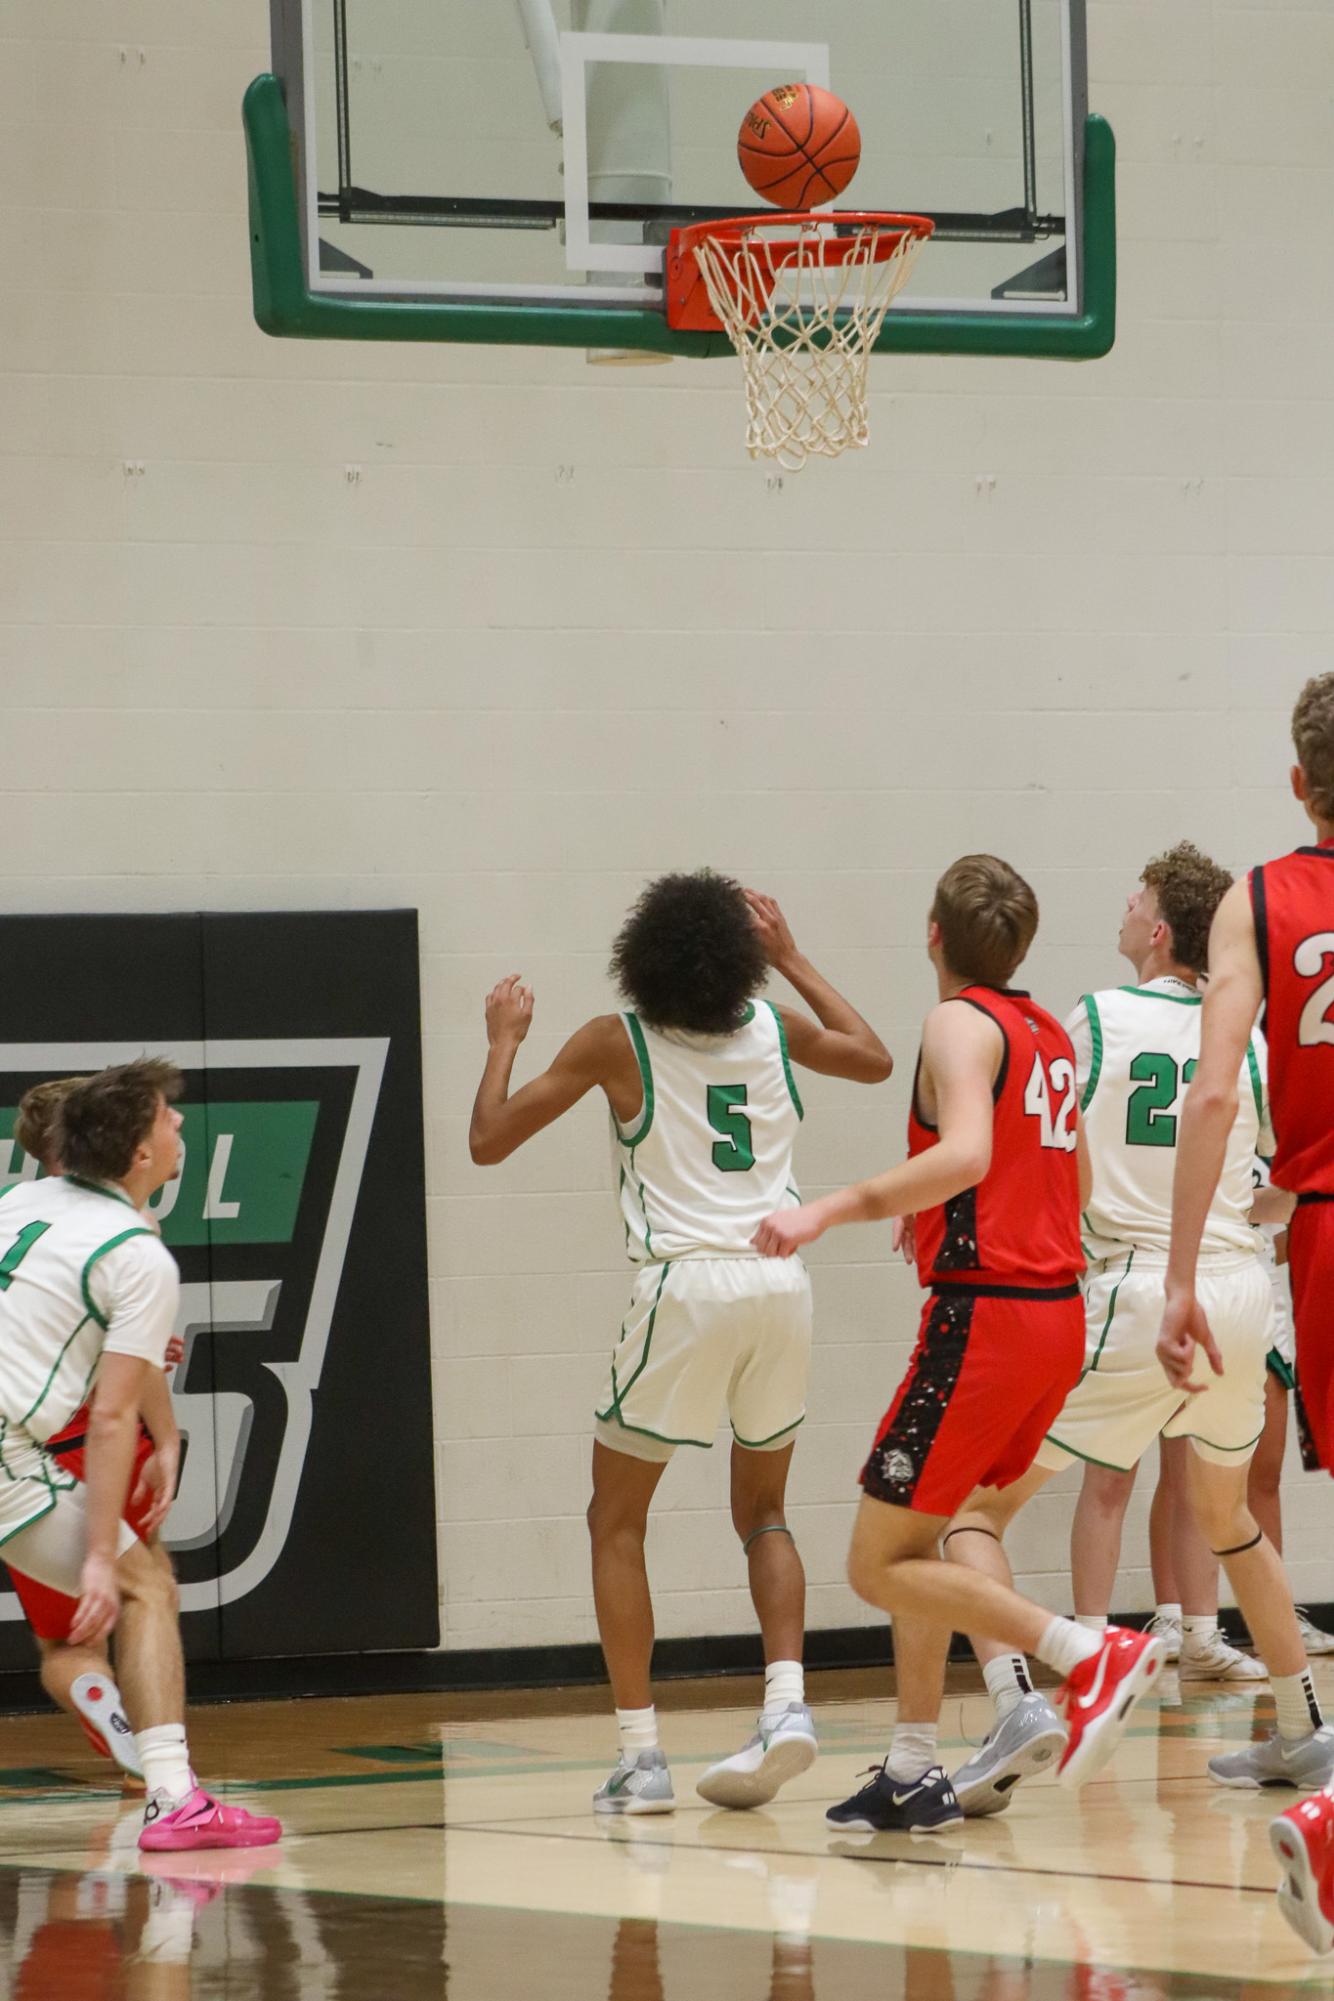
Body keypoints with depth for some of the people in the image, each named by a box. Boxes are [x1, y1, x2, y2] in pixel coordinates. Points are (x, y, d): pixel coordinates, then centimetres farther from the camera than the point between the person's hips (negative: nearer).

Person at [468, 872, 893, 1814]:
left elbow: (490, 1139, 4)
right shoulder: (772, 1028, 9)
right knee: (762, 1510, 21)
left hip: (687, 1286, -4)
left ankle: (640, 1753, 2)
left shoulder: (615, 1042, -1)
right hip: (781, 1283, 4)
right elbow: (876, 1060, 30)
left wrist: (505, 1039, 20)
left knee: (617, 1521, 10)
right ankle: (787, 1704, 1)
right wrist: (793, 961, 37)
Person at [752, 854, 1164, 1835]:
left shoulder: (961, 1024, -9)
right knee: (912, 1543, 19)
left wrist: (830, 1209, -28)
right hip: (1058, 1308, 9)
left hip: (984, 1314, -9)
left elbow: (966, 1154, -26)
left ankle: (1091, 1654, -17)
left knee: (881, 1564, -4)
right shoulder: (1050, 1033, 15)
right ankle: (915, 1772, 18)